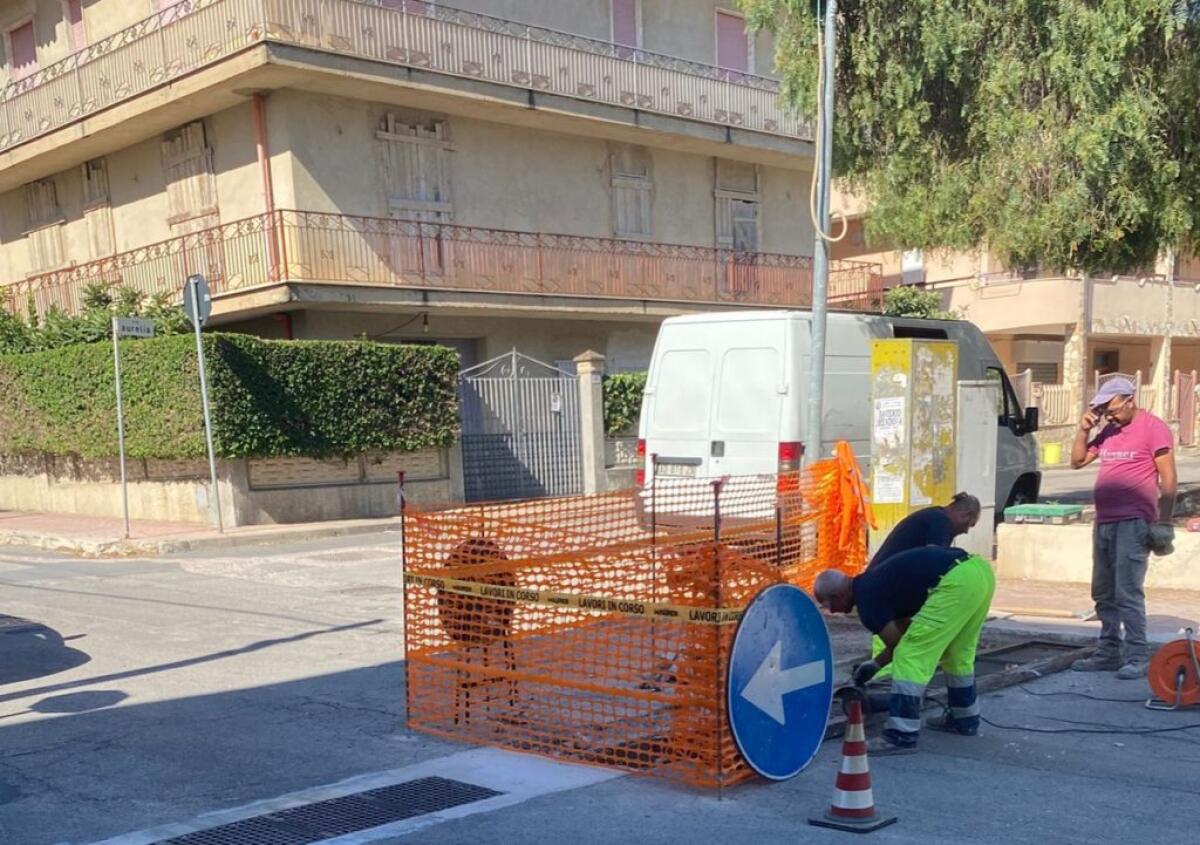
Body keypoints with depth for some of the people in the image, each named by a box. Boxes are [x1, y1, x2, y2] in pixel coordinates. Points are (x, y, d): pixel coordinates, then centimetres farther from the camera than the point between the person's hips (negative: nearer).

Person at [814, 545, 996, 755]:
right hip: (979, 571, 10)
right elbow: (906, 631, 36)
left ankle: (901, 737, -3)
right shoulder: (873, 583, 25)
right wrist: (874, 664, 40)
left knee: (910, 657, -3)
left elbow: (897, 645, 5)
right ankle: (964, 719, 41)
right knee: (958, 653, 27)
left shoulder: (867, 597, -1)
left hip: (957, 581, -10)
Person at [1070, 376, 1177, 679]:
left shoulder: (1153, 428, -6)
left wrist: (1164, 520, -14)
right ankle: (1109, 652, 20)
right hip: (1103, 521, 8)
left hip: (1133, 523, -8)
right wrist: (1083, 429, 4)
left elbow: (1168, 479, -9)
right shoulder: (1109, 430, 15)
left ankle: (1137, 657, -4)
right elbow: (1077, 461, 18)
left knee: (1128, 593, -10)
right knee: (1104, 594, 12)